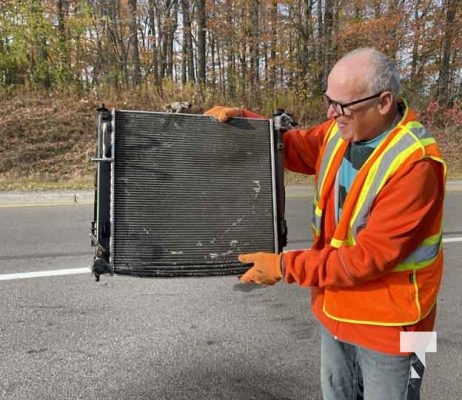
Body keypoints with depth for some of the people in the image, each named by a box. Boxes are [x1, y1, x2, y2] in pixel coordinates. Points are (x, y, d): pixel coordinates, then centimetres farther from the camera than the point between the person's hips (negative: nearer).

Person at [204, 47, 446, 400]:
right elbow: (294, 146, 13)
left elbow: (369, 257, -28)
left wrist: (285, 267, -24)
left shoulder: (415, 166, -28)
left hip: (387, 322, -6)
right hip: (337, 310, 7)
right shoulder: (341, 132, -5)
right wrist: (240, 119, -3)